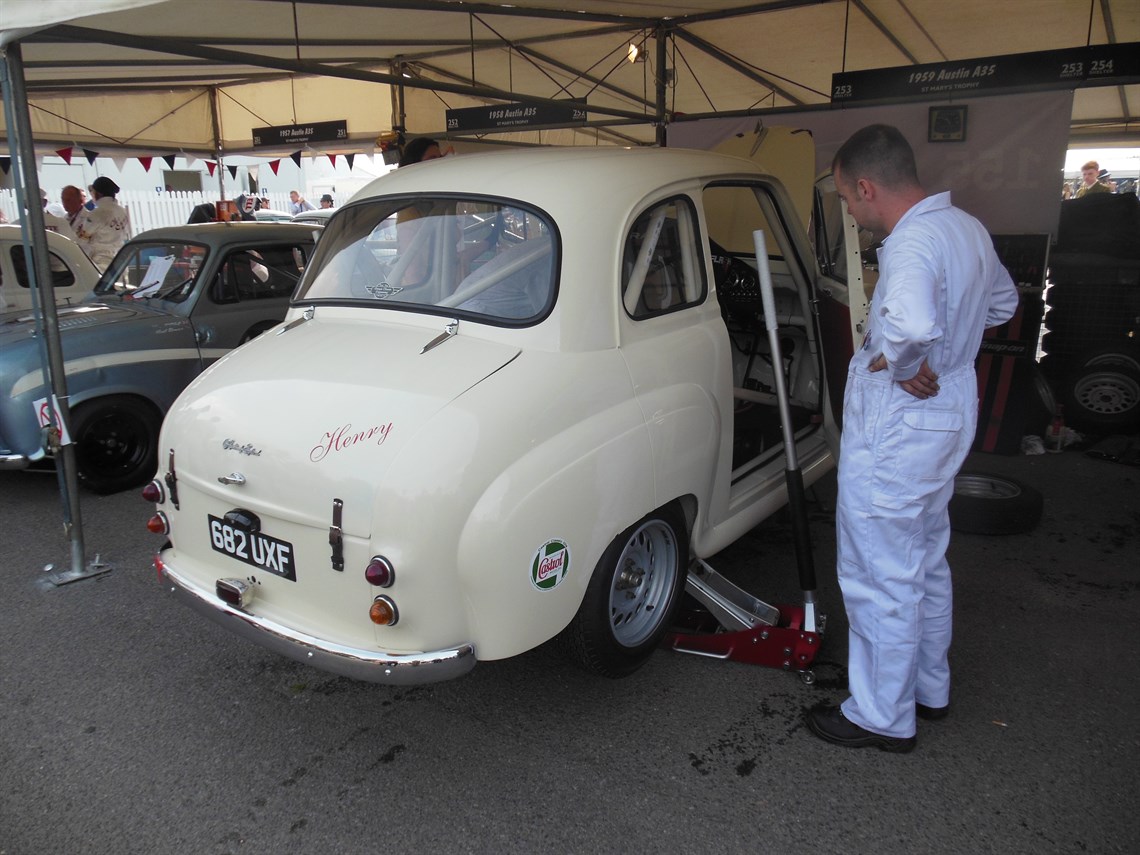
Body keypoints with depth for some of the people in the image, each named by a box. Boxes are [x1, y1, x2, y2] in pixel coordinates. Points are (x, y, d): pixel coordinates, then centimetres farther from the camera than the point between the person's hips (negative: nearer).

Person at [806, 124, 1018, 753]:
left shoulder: (911, 242, -25)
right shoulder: (968, 228, 6)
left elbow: (911, 325, -45)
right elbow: (1002, 303, 25)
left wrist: (893, 363, -25)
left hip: (897, 429, -10)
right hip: (951, 413, 10)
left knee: (881, 577, 4)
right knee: (926, 562, 23)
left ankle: (883, 718, 20)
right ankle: (928, 688, 40)